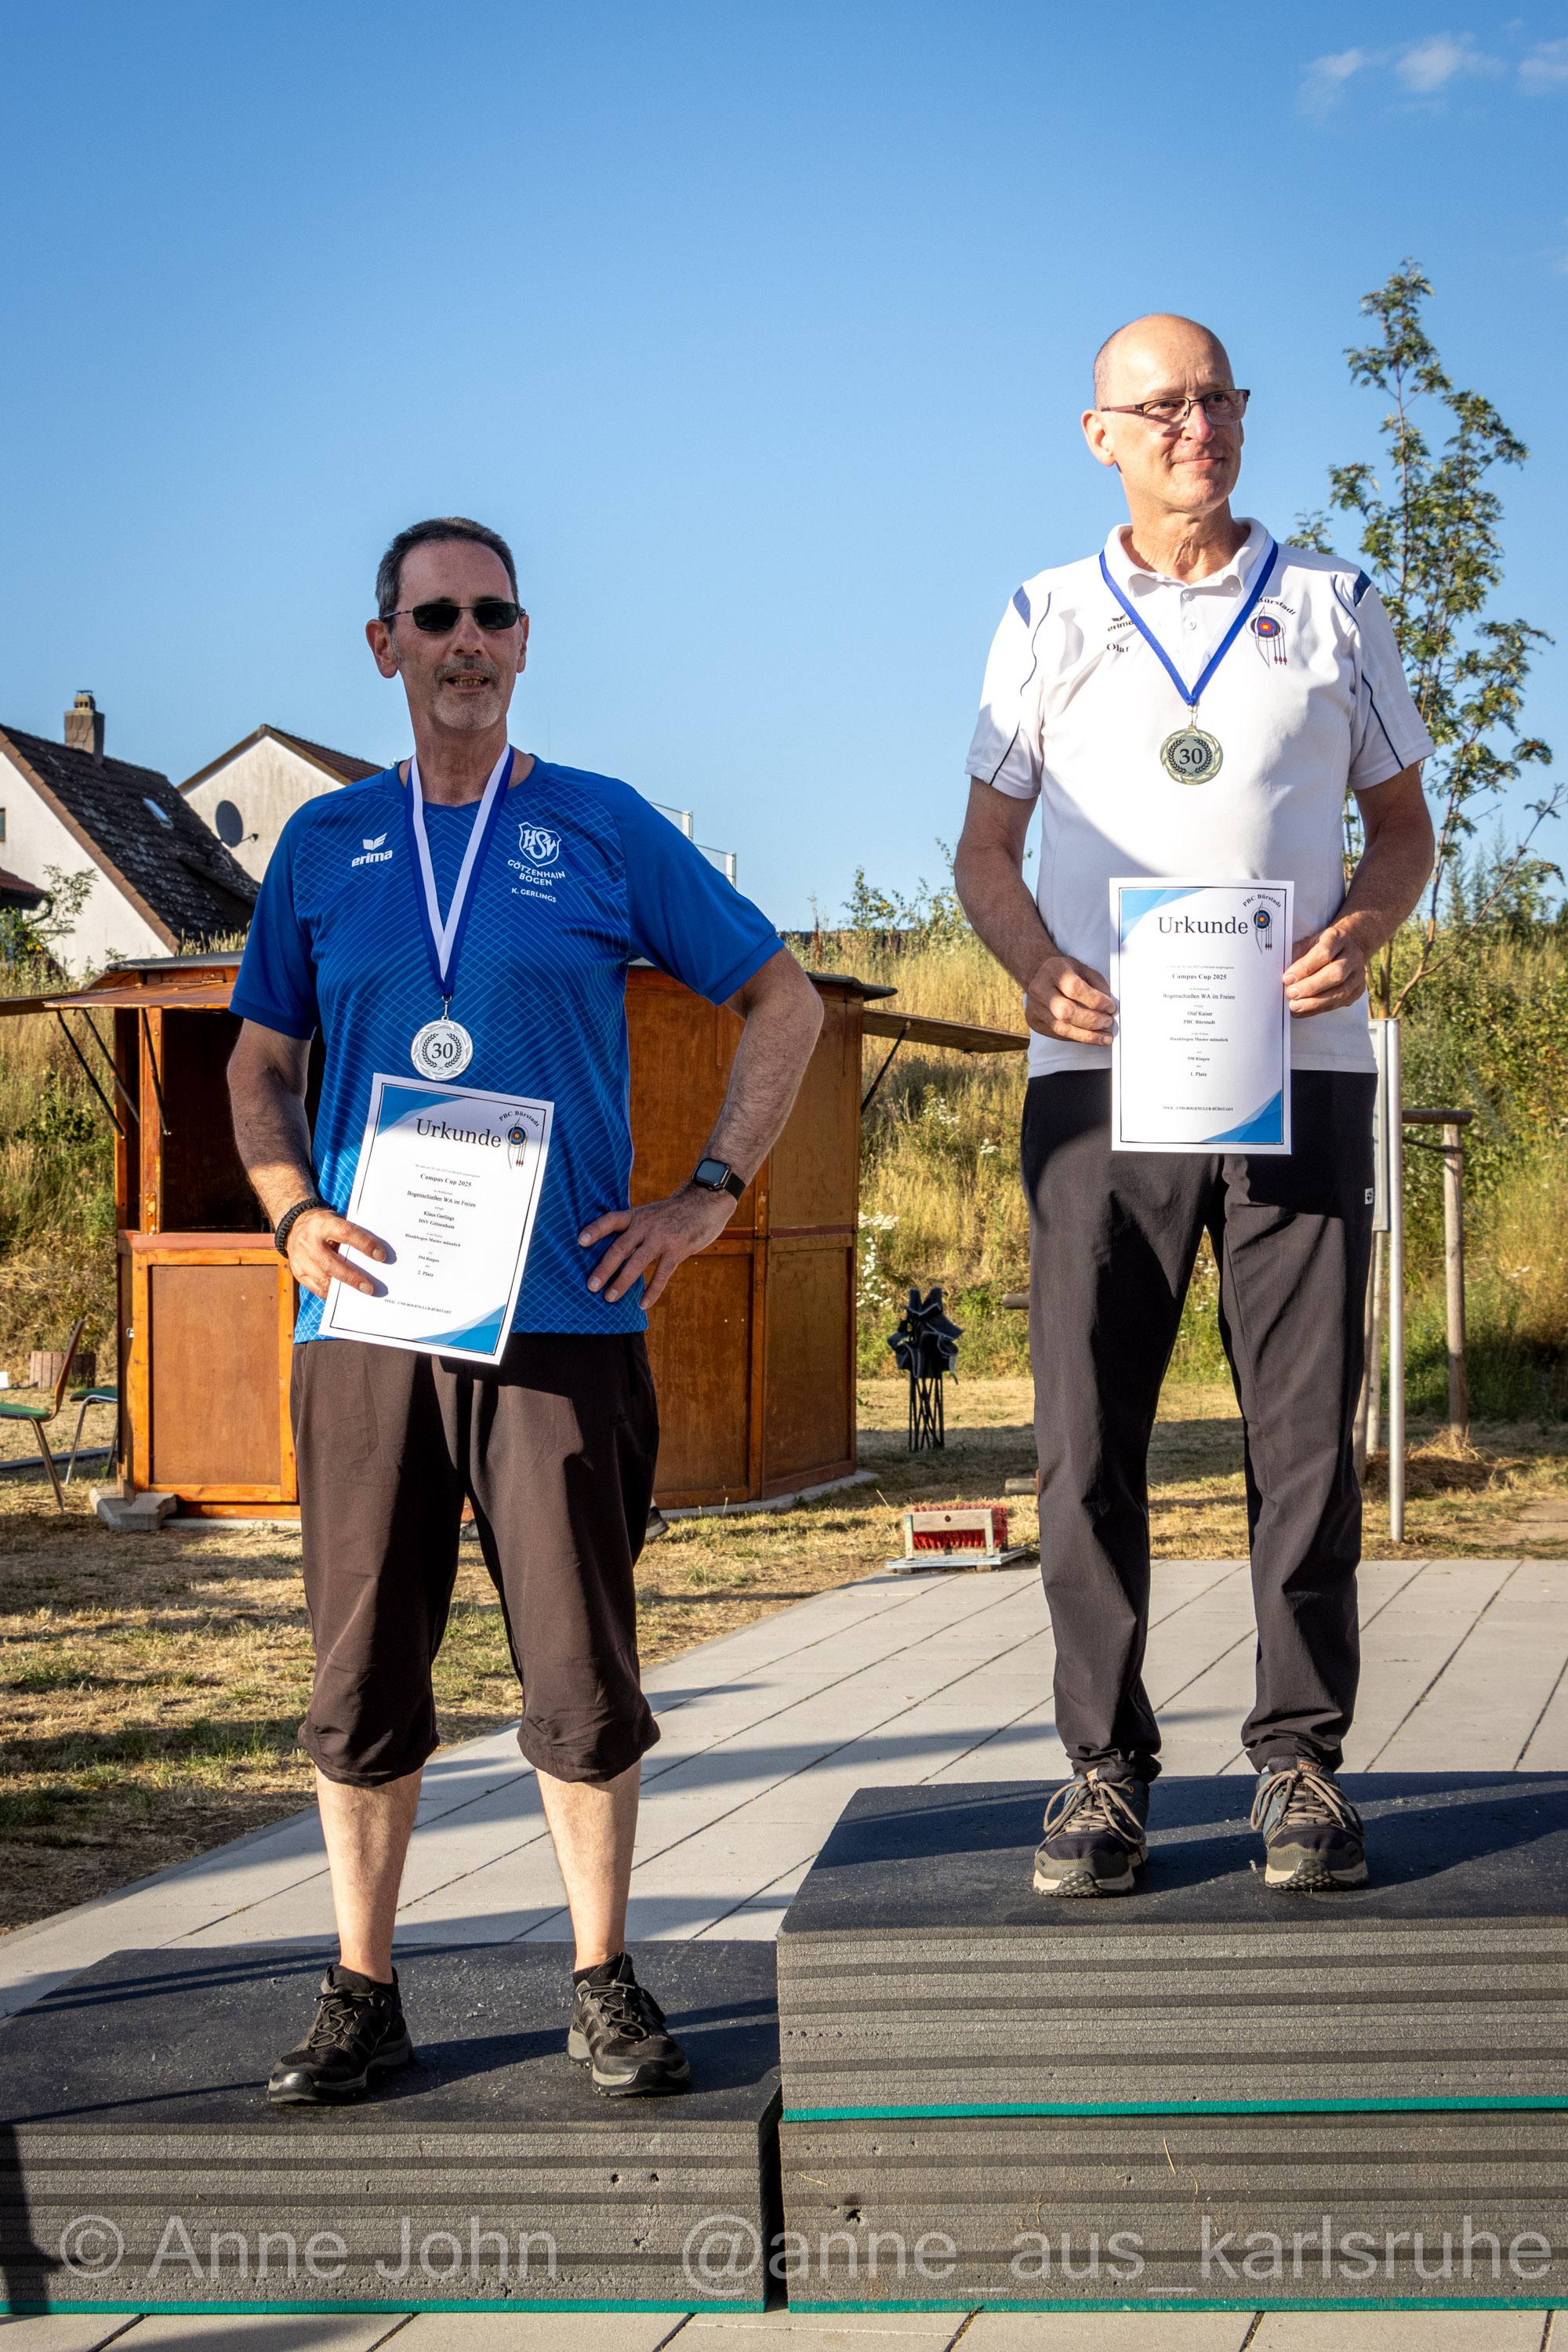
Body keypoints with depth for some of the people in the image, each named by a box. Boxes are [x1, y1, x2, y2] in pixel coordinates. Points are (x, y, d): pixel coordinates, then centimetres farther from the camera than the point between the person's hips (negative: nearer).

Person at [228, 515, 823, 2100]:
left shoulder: (605, 831, 6)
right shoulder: (323, 844, 11)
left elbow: (784, 999, 11)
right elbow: (259, 1064, 17)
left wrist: (713, 1192, 2)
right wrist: (294, 1212, -2)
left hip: (564, 1312, -2)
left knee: (582, 1670, 0)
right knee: (363, 1670, 4)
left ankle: (603, 1986, 13)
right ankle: (362, 1995, 15)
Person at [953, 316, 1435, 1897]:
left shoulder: (1332, 608, 14)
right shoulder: (1047, 620, 13)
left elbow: (1403, 823, 17)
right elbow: (985, 849, 14)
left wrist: (1361, 929, -6)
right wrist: (1037, 966, -7)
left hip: (1298, 1068, 0)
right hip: (1103, 1072, 0)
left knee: (1306, 1429, -1)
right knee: (1086, 1438, -3)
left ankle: (1300, 1759, 8)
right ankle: (1105, 1764, 6)